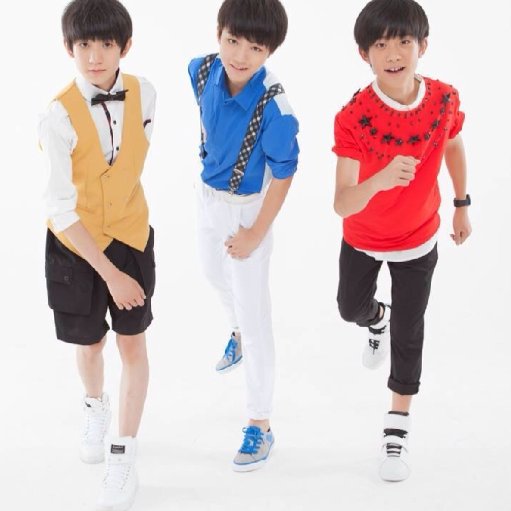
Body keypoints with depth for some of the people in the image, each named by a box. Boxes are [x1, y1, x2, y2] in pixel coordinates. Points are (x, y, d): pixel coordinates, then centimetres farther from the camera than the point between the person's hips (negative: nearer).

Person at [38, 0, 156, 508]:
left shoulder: (143, 93, -13)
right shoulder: (59, 116, -24)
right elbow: (60, 211, -23)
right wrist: (111, 274, -23)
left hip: (132, 234, 2)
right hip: (75, 243, -2)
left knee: (133, 344, 5)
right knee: (90, 342, 16)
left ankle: (123, 459, 20)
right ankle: (95, 410, 50)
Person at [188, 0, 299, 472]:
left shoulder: (274, 108, -33)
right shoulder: (202, 70, -15)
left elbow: (283, 175, -22)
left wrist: (256, 234, -17)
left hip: (247, 208, -7)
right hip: (208, 194, 7)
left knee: (254, 315, 1)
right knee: (214, 272, 32)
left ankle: (260, 425, 14)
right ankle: (238, 334, 65)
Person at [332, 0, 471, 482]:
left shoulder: (444, 99, -22)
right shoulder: (352, 118, -32)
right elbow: (341, 205, -38)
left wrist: (462, 204, 11)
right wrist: (380, 179, -58)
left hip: (418, 240, 1)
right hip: (362, 239, 0)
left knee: (408, 334, 8)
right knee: (350, 308, 24)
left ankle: (398, 425, 29)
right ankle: (377, 321, 63)